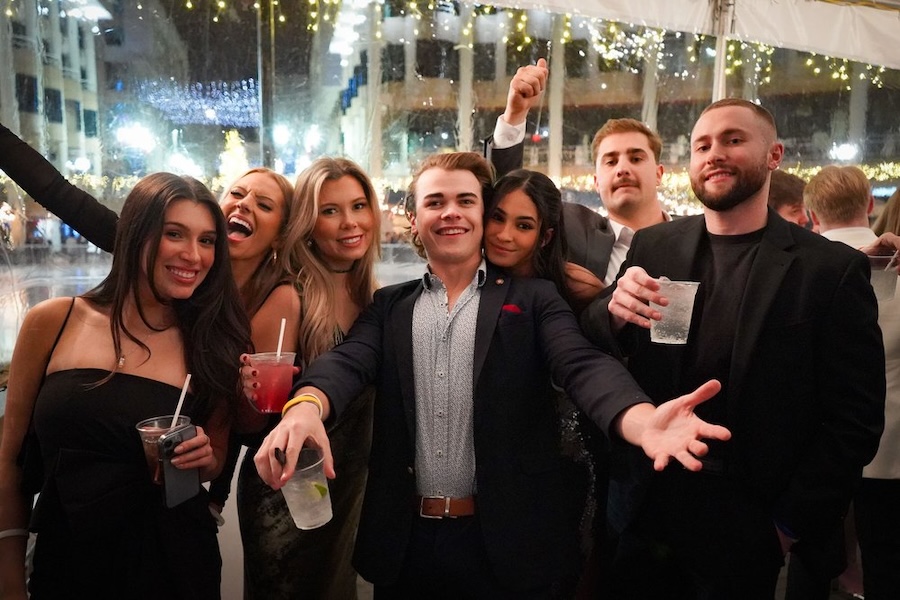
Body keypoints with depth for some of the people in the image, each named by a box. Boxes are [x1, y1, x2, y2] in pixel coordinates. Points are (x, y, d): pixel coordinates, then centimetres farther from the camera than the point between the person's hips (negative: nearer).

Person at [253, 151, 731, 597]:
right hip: (404, 541, 2)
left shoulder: (532, 299, 1)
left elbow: (582, 365, -14)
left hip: (506, 541, -2)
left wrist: (644, 420, -36)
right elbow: (348, 362, -9)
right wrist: (307, 407, -32)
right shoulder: (389, 306, 7)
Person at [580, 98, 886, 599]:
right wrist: (613, 311, -21)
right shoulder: (652, 247, 0)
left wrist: (792, 524, -7)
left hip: (748, 531, -2)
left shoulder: (833, 269, -8)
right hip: (644, 511, 3)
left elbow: (856, 419, -6)